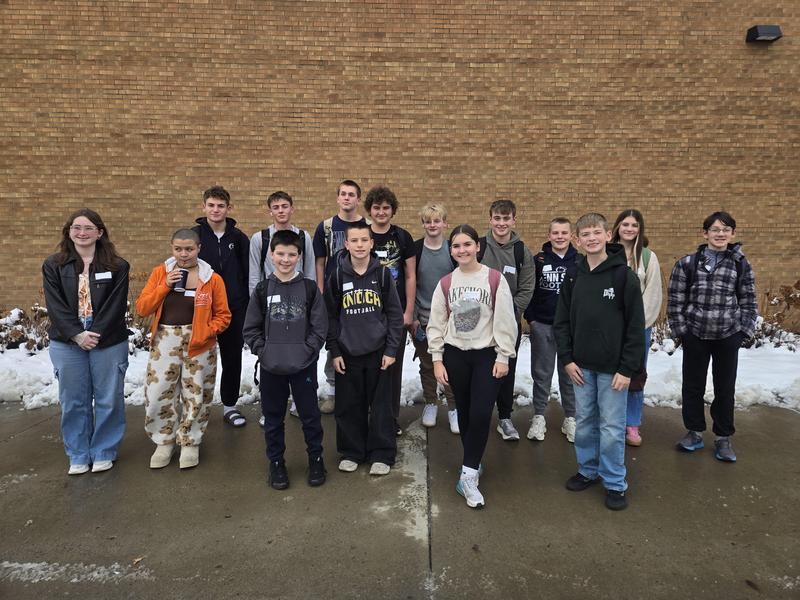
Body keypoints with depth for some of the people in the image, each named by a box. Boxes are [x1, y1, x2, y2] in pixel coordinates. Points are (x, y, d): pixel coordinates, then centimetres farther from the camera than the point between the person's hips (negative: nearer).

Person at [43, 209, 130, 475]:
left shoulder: (117, 266, -1)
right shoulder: (53, 265, 4)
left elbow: (117, 304, -7)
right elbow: (55, 305, -4)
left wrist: (96, 334, -16)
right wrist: (77, 334, -15)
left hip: (108, 342, -1)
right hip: (67, 344, 1)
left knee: (109, 399, 6)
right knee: (73, 401, 9)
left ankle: (104, 452, 22)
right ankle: (78, 455, 24)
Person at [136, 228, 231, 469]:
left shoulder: (212, 279, -2)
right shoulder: (160, 273, 4)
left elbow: (223, 316, 2)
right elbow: (142, 308, 0)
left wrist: (205, 333, -14)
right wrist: (165, 285, -11)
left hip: (199, 345, -1)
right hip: (164, 342, 2)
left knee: (196, 396, 6)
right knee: (158, 395, 3)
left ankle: (190, 443, 26)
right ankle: (164, 442, 25)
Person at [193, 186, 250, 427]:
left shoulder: (238, 237, 3)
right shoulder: (194, 235, -1)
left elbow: (248, 274, 4)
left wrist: (248, 306, 0)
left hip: (234, 308, 2)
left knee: (233, 358, 10)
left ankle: (230, 406, 26)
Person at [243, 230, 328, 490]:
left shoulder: (310, 288, -3)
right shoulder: (262, 289, 1)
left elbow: (320, 327, -3)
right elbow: (251, 328, 4)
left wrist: (305, 351, -11)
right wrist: (263, 351, -8)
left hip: (304, 366, -1)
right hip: (271, 367, 1)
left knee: (310, 415, 9)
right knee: (273, 418, 13)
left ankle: (316, 459, 29)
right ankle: (276, 463, 30)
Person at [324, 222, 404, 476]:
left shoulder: (382, 273, -1)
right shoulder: (337, 276, 0)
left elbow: (395, 314, 0)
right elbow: (330, 316, 4)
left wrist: (391, 350, -4)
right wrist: (334, 352, -1)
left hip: (378, 352, 0)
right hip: (347, 353, 1)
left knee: (381, 405, 5)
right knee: (348, 406, 8)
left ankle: (382, 454, 19)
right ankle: (351, 452, 24)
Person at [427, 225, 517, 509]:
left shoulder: (495, 279, -6)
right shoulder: (446, 283, 3)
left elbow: (505, 321, -6)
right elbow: (436, 324, 5)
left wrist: (503, 357, -7)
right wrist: (437, 359, 1)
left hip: (487, 355, -3)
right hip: (455, 355, 3)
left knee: (481, 415, -10)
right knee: (464, 413, 11)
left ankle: (468, 476, 2)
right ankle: (473, 465, 29)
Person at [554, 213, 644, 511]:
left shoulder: (624, 275, -9)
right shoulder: (573, 277, 4)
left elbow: (636, 326, -10)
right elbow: (561, 322, 7)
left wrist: (627, 369, -12)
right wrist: (567, 359, 0)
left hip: (612, 368, -4)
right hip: (581, 366, 4)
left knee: (612, 427, 3)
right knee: (585, 422, 15)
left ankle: (615, 483, 20)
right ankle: (588, 470, 33)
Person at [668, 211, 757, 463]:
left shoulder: (741, 265, 1)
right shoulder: (688, 263, -3)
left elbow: (748, 301, 6)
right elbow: (675, 299, -1)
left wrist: (744, 331, -1)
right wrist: (680, 329, -5)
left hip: (728, 336, 0)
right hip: (695, 335, 0)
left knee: (725, 388, 9)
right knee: (692, 385, 9)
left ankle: (723, 438, 25)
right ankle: (694, 432, 26)